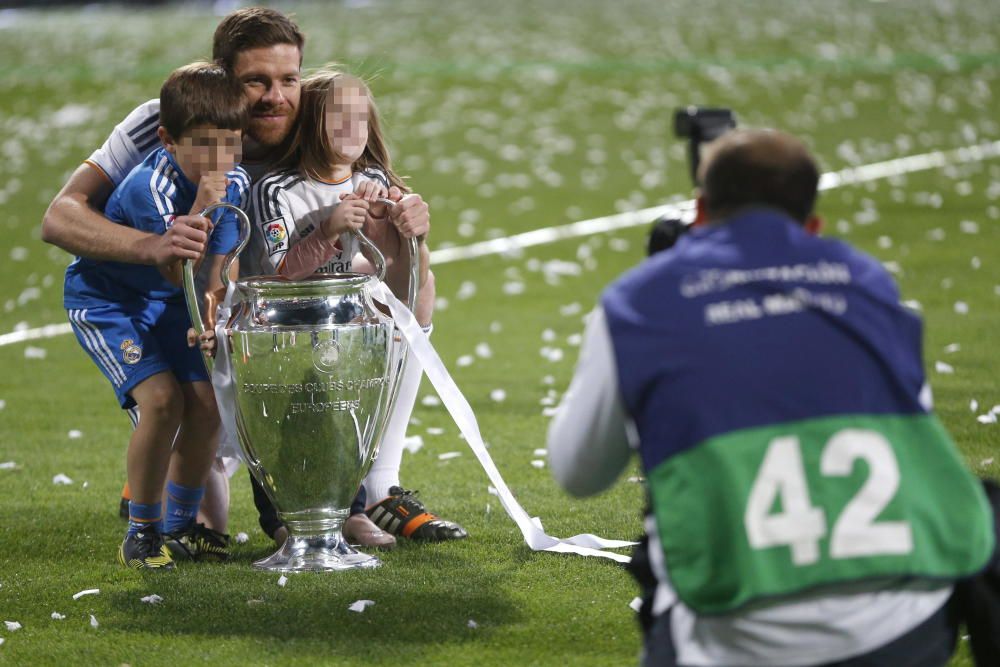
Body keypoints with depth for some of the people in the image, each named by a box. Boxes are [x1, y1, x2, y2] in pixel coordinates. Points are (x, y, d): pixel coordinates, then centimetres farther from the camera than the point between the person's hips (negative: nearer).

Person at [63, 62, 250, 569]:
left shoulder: (236, 182, -12)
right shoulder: (150, 186, -32)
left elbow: (215, 270, -5)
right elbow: (178, 272, -32)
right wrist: (202, 207, -44)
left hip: (165, 302, 6)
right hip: (104, 300, -6)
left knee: (206, 403, -4)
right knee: (161, 400, -21)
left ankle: (180, 526, 16)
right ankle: (140, 531, -5)